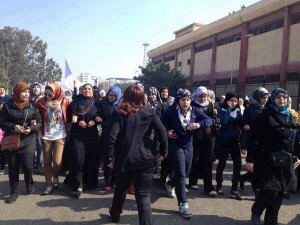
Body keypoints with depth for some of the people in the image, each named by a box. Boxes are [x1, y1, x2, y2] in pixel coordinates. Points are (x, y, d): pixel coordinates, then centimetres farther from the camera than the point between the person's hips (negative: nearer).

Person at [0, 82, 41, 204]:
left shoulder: (32, 106, 2)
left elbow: (39, 122, 4)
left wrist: (31, 128, -16)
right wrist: (13, 127, -17)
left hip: (28, 141, 0)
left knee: (27, 165, -8)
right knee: (13, 168, 6)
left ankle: (29, 182, 24)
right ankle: (14, 192, 22)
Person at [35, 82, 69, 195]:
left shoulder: (64, 102, -6)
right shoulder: (41, 102, -4)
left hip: (60, 135, -1)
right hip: (46, 136, 2)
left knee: (57, 162, -8)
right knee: (47, 161, 8)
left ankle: (55, 178, 22)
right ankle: (49, 184, 22)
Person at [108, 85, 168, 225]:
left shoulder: (119, 113, -1)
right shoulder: (149, 112, 1)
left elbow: (112, 136, -10)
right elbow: (162, 132, -8)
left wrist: (111, 156, -4)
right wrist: (163, 152, 1)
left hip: (124, 159, 2)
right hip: (145, 159, -1)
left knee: (120, 189, 25)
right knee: (144, 195, 3)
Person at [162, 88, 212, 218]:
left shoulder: (194, 111, -3)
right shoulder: (171, 111, -12)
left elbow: (209, 120, -5)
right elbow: (162, 122, 1)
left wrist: (198, 125, -23)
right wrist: (167, 131, -17)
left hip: (188, 146, 5)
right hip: (175, 146, -5)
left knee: (186, 173, 19)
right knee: (180, 174, -7)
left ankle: (170, 184, 49)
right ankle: (183, 204, 2)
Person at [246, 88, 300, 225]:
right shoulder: (265, 116, -8)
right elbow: (255, 139, -12)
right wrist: (250, 159, -16)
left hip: (285, 162, 6)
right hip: (267, 161, -6)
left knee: (279, 192, 7)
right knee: (270, 190, -12)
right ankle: (256, 211, 16)